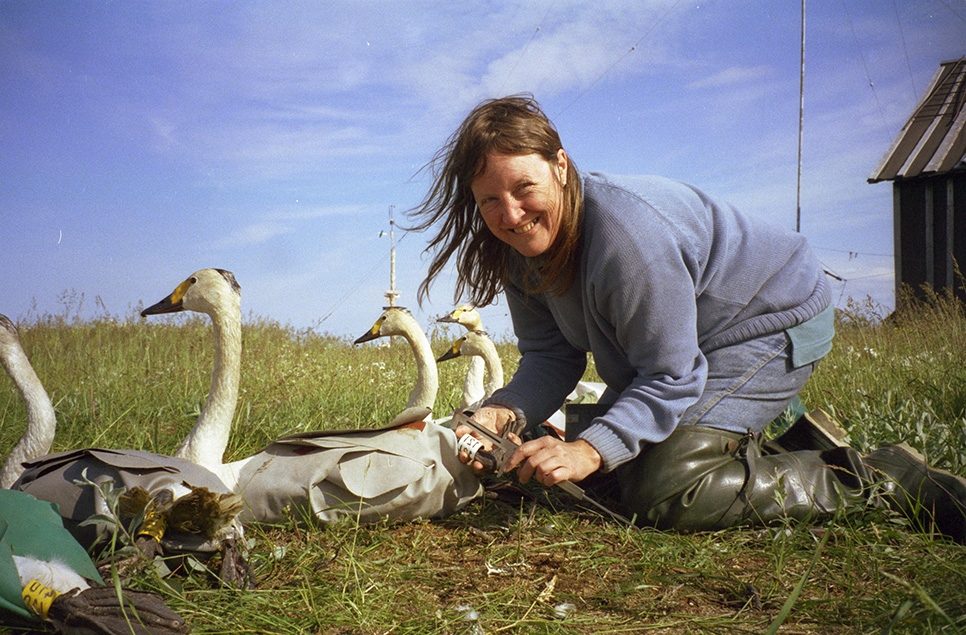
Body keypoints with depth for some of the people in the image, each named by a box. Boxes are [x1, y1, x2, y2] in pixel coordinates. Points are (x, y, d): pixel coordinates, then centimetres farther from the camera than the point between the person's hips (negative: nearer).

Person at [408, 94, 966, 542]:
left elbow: (670, 377, -30)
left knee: (660, 497, -21)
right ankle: (774, 431, 26)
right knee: (610, 476, 15)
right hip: (672, 347, 9)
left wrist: (591, 449, -42)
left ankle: (878, 478, -10)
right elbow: (552, 356, -9)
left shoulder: (626, 230, -35)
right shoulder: (521, 247, -10)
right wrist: (504, 412, -28)